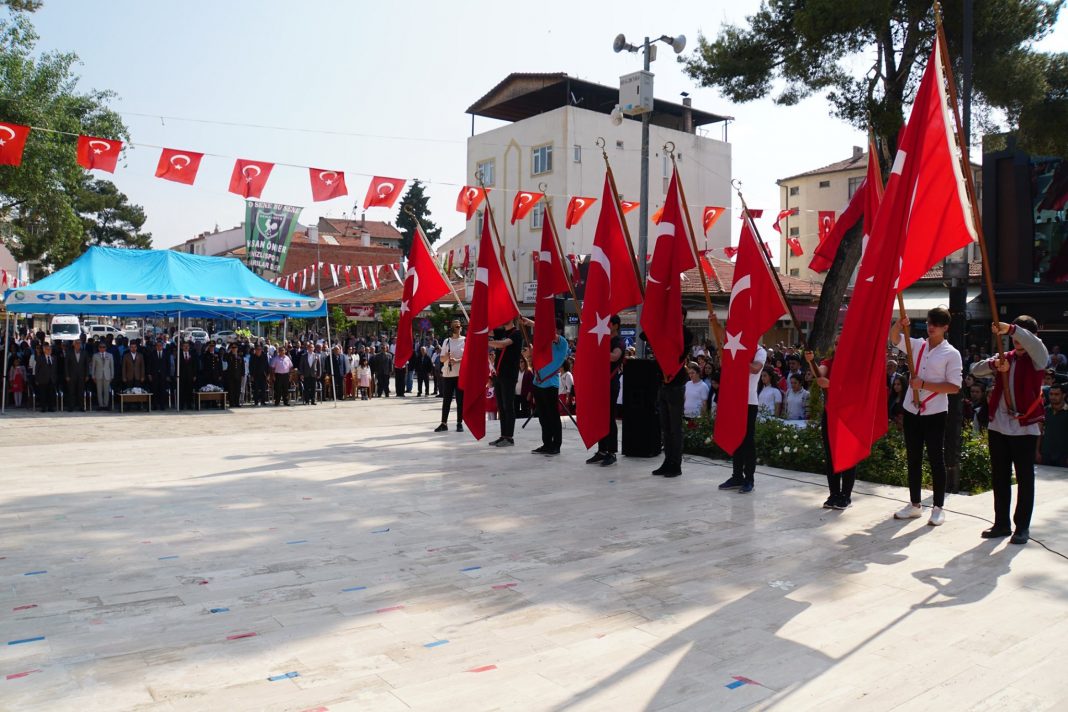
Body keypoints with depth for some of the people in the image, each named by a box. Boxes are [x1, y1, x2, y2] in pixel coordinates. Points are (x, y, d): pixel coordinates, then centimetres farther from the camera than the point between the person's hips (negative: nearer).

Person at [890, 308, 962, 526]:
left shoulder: (951, 354, -5)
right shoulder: (917, 345, 8)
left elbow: (954, 387, -11)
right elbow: (894, 337, 2)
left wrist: (924, 384, -19)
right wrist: (900, 323, -19)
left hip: (935, 414, -5)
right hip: (911, 411, 5)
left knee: (936, 460, 2)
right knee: (913, 459, 11)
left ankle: (938, 508, 11)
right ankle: (914, 504, 22)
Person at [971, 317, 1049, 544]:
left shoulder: (1037, 359, -2)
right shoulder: (1004, 358, 12)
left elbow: (1036, 344, -24)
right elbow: (976, 370, 2)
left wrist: (1010, 328, -38)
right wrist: (994, 365, -18)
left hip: (1025, 429, -4)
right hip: (998, 427, 5)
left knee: (1025, 479, 3)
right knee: (999, 478, 10)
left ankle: (1022, 527, 13)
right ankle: (1001, 523, 20)